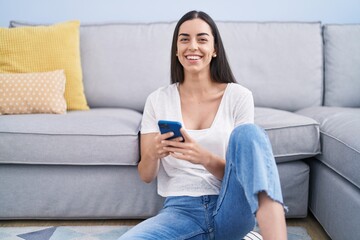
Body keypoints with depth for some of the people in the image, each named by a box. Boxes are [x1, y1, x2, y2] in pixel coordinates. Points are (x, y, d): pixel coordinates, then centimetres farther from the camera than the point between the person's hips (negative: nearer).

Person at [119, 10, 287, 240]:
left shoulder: (239, 96, 1)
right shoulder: (158, 100, 6)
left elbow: (241, 170, -1)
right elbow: (146, 176, 7)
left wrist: (205, 158, -23)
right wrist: (153, 154, -18)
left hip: (230, 209, 0)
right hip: (181, 210, 1)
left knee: (248, 133, -28)